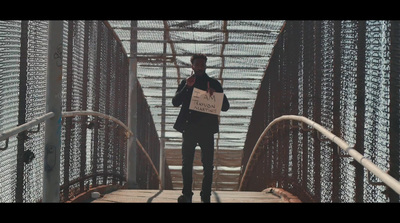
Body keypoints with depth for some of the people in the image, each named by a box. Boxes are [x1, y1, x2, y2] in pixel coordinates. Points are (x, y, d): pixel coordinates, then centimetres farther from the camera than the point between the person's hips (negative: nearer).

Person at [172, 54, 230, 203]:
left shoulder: (213, 84, 11)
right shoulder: (185, 83, 13)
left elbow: (225, 106, 6)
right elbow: (175, 102, 0)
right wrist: (187, 87, -11)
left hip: (207, 129, -1)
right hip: (189, 128, 1)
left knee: (208, 165, -2)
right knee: (186, 163, 0)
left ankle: (206, 196, 2)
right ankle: (187, 194, 6)